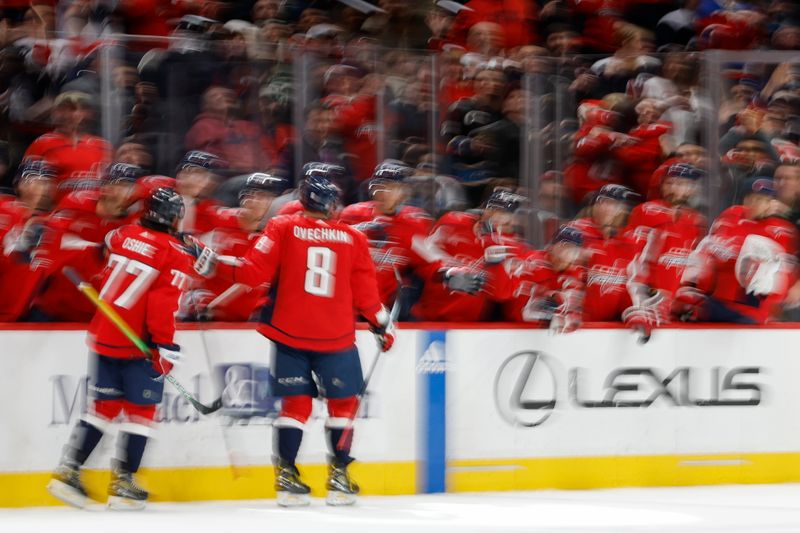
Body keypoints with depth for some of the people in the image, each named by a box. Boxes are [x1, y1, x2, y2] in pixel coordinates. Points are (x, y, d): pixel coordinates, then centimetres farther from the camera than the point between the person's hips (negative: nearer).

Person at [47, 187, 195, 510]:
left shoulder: (122, 235, 6)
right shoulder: (176, 255, -11)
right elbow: (163, 305, -19)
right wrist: (165, 345, -17)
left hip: (102, 335, 6)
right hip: (137, 344, -6)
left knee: (104, 406, 15)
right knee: (141, 409, 7)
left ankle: (68, 471, 7)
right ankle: (122, 483, 5)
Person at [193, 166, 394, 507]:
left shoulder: (282, 229, -2)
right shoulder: (353, 238, 1)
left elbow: (255, 272, -8)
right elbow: (365, 291, 4)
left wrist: (217, 265, 1)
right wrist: (381, 323, 17)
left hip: (289, 335, 1)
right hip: (336, 338, -1)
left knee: (296, 403, 8)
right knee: (343, 401, 13)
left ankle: (286, 477, 2)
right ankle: (339, 477, 11)